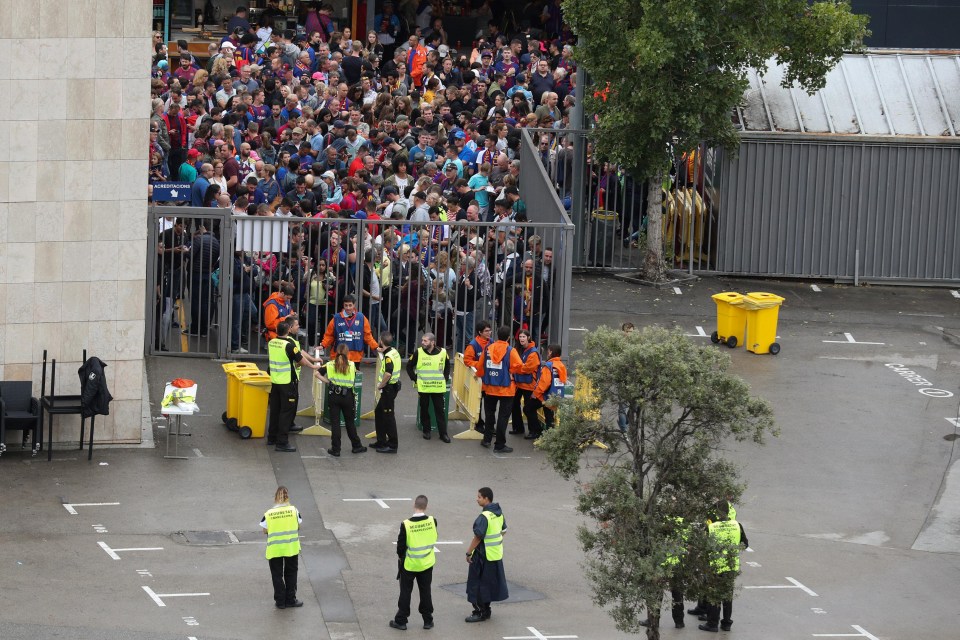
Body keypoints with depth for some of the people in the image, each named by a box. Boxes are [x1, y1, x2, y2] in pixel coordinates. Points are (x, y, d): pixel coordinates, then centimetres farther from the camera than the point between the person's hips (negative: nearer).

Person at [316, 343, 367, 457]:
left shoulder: (330, 365, -2)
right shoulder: (352, 365, -2)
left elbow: (317, 373, -6)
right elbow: (354, 380, 4)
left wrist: (327, 381, -2)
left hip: (334, 395, 0)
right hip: (348, 396, 0)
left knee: (335, 422, 4)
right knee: (350, 422, 14)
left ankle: (335, 449, 4)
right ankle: (356, 446, 23)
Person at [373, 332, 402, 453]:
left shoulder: (388, 356, -21)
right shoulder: (394, 351, 9)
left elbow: (388, 374, -34)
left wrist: (381, 385, -20)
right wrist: (382, 352, 26)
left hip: (389, 388, -10)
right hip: (393, 386, 10)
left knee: (388, 416, -4)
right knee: (378, 412, 20)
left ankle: (392, 445, 0)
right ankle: (381, 441, 26)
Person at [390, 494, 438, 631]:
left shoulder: (406, 524, -21)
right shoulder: (432, 521, -13)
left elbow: (401, 545, -13)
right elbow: (433, 538, 2)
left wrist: (401, 557, 6)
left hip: (409, 564, -3)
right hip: (427, 563, 3)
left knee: (405, 592, 10)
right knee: (425, 592, 14)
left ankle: (401, 621, 16)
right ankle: (428, 620, 20)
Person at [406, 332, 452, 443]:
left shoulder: (442, 353, -3)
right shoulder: (419, 353, -5)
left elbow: (447, 366, 15)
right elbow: (409, 366, 6)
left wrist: (445, 378, 7)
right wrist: (415, 379, 0)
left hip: (438, 388, 0)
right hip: (423, 387, 0)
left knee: (440, 410, 2)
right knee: (424, 409, 8)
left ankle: (443, 433, 6)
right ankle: (426, 431, 22)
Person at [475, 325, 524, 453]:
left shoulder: (487, 349, -2)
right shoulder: (510, 351, -14)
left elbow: (480, 366, 4)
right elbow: (519, 367, -21)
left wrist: (483, 377, 22)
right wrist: (510, 370, 0)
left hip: (490, 388, 4)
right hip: (506, 389, -4)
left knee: (489, 413, 22)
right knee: (503, 416, 1)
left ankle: (487, 439, 28)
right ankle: (500, 445, 1)